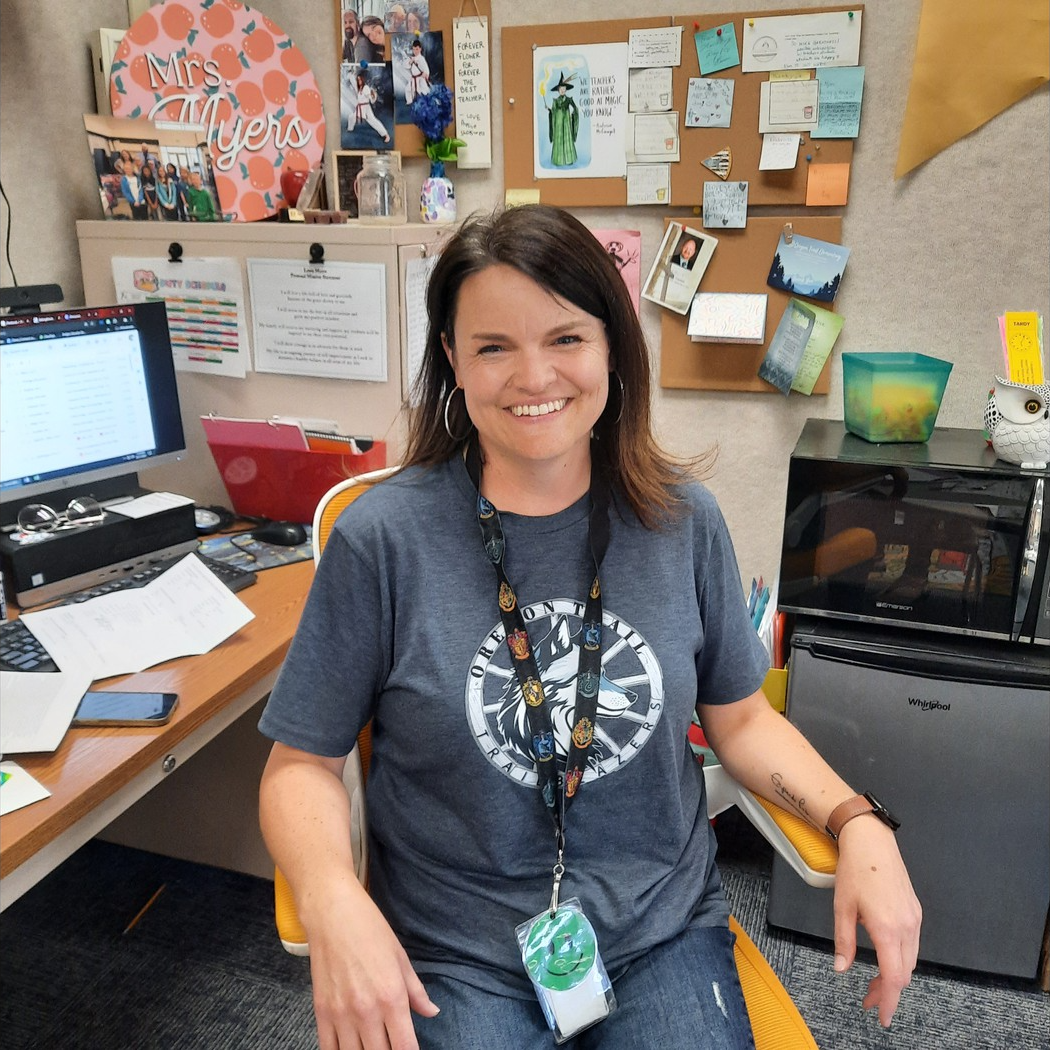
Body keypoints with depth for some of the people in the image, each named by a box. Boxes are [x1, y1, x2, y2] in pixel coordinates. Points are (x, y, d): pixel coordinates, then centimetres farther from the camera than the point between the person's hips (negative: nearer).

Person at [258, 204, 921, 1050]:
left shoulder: (681, 519, -4)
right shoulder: (382, 539, -13)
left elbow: (740, 716, 6)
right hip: (458, 956, -2)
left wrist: (856, 822, -8)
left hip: (666, 928, 3)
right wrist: (335, 904, -24)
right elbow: (304, 764, -6)